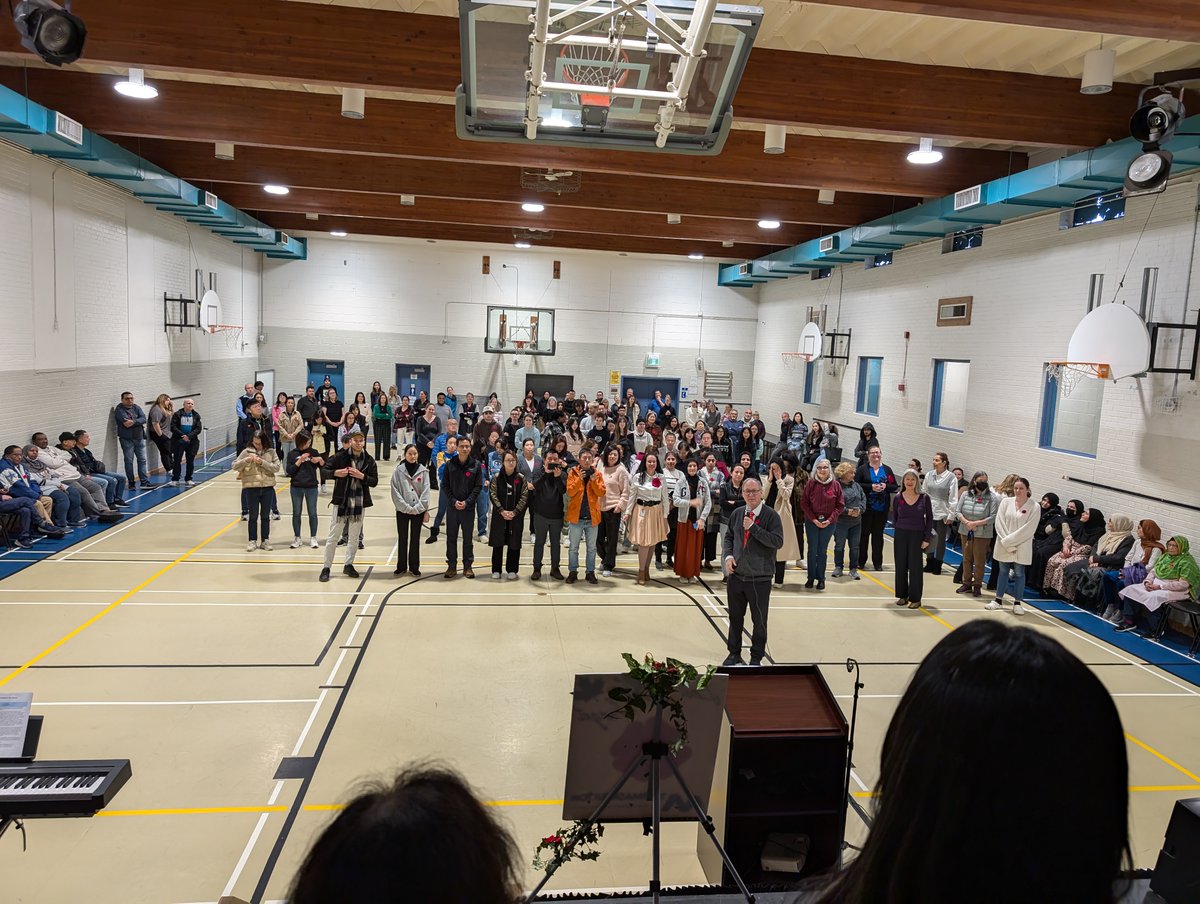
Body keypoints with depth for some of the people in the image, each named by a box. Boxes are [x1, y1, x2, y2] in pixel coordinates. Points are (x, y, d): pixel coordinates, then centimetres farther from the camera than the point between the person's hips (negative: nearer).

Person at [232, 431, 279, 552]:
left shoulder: (271, 452, 1)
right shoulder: (247, 451, 0)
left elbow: (276, 467, -7)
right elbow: (235, 466, -2)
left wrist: (262, 462, -17)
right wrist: (246, 460, -18)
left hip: (267, 487, 1)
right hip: (251, 487, -1)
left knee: (266, 515, 9)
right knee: (253, 516, 4)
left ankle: (265, 540, 18)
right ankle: (252, 541, 13)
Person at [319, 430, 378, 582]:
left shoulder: (369, 460, 1)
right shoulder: (341, 456, -5)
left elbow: (374, 482, 0)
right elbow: (324, 470, -1)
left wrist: (362, 476, -16)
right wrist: (336, 473, -19)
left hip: (360, 502, 3)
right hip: (341, 500, -3)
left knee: (354, 537, 12)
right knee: (333, 536, 1)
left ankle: (348, 564, 27)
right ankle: (326, 567, 10)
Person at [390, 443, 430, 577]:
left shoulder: (423, 471, -1)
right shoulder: (398, 471, -4)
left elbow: (426, 491, -2)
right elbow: (395, 491, -7)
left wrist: (425, 511, -7)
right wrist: (407, 507, -12)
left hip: (418, 510, 1)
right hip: (402, 510, -1)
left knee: (415, 539, 8)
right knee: (402, 539, 8)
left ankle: (414, 567, 17)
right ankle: (401, 566, 19)